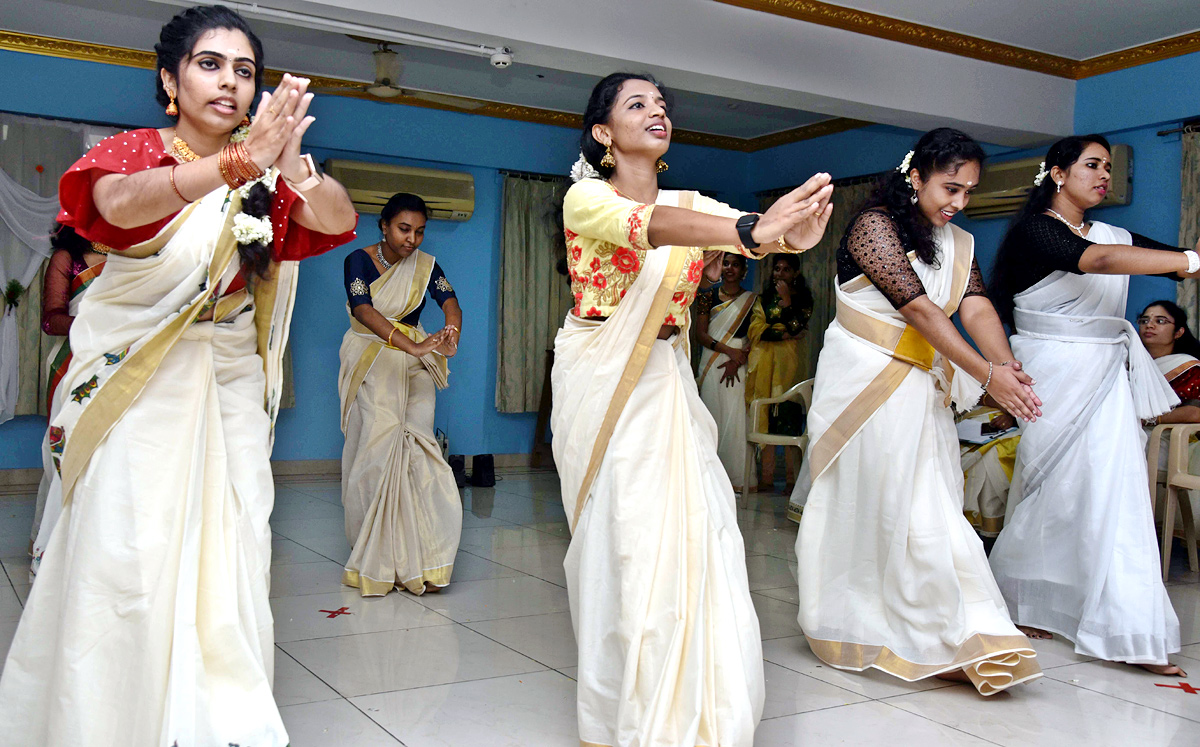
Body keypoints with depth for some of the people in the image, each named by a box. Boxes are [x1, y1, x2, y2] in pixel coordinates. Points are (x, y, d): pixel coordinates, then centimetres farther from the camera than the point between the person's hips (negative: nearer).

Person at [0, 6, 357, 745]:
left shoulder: (266, 176, 5)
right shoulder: (135, 151, -3)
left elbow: (339, 221, -12)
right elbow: (116, 203, -27)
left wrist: (293, 166, -34)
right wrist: (235, 164, -43)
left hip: (230, 388, 3)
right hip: (138, 387, -3)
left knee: (231, 560, 2)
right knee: (128, 557, -5)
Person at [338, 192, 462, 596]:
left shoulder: (425, 265, 7)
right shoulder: (359, 260, -4)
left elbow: (449, 300, -9)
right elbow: (363, 310, -21)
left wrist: (451, 333, -34)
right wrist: (412, 345, -36)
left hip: (414, 367, 3)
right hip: (371, 366, -2)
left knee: (415, 451, -10)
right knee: (376, 451, -11)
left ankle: (416, 560, -10)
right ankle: (374, 562, -5)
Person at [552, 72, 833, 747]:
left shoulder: (694, 205, 10)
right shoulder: (586, 197, -5)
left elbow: (753, 227, -12)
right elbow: (644, 225, -28)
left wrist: (793, 230, -38)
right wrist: (750, 231, -45)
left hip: (667, 386, 4)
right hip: (601, 386, -4)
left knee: (698, 538, -4)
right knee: (621, 543, -4)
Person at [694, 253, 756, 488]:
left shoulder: (752, 300, 8)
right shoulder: (708, 296, 9)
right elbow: (700, 335, 2)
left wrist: (738, 359, -12)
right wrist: (729, 350, -10)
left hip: (741, 364, 0)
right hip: (712, 362, 1)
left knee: (736, 416, -5)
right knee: (713, 413, -4)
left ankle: (736, 476, 1)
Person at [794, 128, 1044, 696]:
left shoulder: (957, 242, 10)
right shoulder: (875, 225, -14)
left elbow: (976, 307, -4)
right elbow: (919, 309, -22)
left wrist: (1007, 365, -24)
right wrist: (987, 375, -25)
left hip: (920, 385, 7)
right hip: (864, 379, -7)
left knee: (928, 505, 3)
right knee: (869, 504, -2)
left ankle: (949, 640, 7)